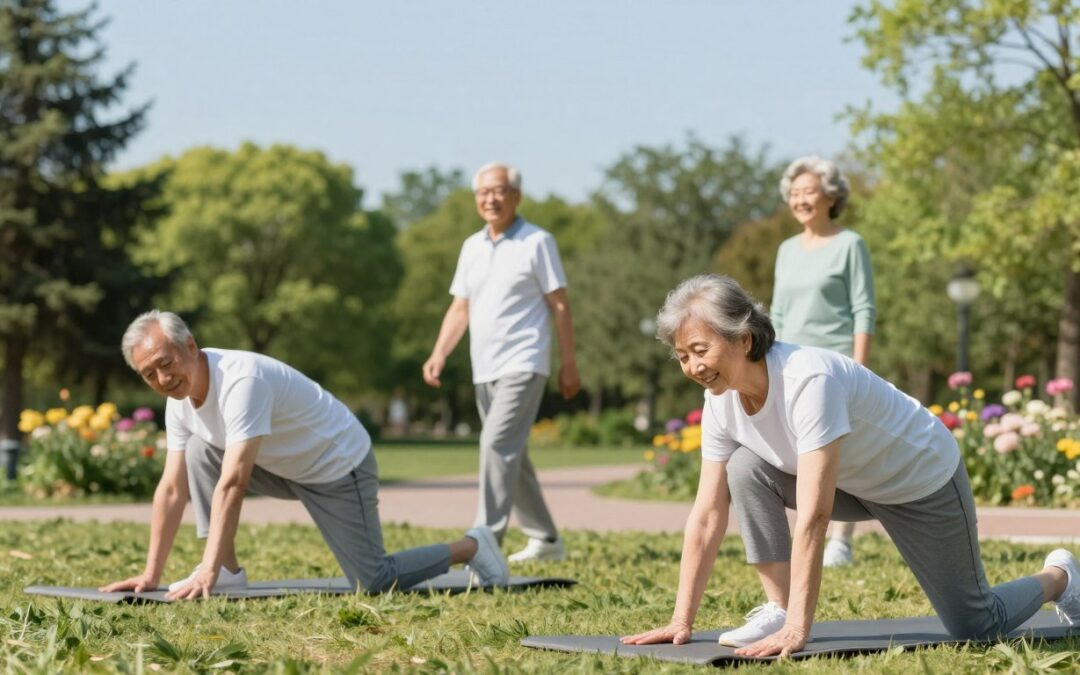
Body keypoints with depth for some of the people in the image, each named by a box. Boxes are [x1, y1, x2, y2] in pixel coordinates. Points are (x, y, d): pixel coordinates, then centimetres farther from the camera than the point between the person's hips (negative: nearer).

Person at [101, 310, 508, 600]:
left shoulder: (241, 379, -35)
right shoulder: (179, 400, -8)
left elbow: (233, 483, -41)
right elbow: (172, 489, -4)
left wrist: (206, 573, -44)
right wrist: (151, 574, -7)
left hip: (339, 465, -8)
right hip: (287, 469, 8)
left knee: (374, 582, -8)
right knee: (200, 452, -11)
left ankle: (470, 547, 13)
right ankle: (228, 570, -5)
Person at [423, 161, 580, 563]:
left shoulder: (537, 242, -4)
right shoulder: (471, 247, 14)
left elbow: (559, 306, -4)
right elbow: (460, 308, 14)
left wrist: (568, 364, -6)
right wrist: (439, 354, 1)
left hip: (522, 365, -7)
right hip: (484, 369, 7)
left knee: (497, 444, -19)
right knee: (511, 455, 13)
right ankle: (545, 539, 25)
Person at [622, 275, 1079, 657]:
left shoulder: (808, 380, -39)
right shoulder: (721, 400, -17)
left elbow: (813, 517, -43)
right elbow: (707, 516, -13)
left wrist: (797, 631, -45)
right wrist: (682, 621, -15)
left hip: (923, 480, -6)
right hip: (852, 484, 6)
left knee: (975, 626, 3)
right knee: (746, 469, -20)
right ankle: (777, 610, -9)